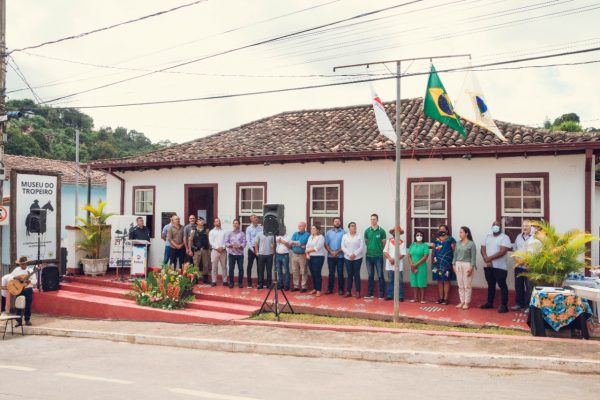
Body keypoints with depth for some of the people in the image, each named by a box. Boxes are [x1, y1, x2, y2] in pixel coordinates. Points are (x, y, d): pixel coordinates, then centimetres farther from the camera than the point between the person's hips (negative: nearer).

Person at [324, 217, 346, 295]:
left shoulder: (344, 232, -1)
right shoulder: (328, 232, 8)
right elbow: (326, 244, 5)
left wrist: (337, 252, -13)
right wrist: (331, 252, -9)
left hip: (340, 256, -2)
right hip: (330, 256, 2)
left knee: (340, 273, 1)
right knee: (331, 273, 7)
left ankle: (340, 289, 7)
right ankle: (330, 289, 11)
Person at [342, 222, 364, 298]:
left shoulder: (359, 236, 3)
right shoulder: (345, 236, 6)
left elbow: (361, 247, -5)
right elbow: (343, 247, -1)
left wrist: (355, 254, -15)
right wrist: (349, 254, -12)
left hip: (357, 258, -1)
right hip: (347, 258, 1)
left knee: (356, 274, -1)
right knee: (349, 275, 4)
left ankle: (357, 292, 2)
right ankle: (348, 291, 9)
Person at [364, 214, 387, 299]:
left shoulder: (381, 231, -5)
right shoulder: (367, 230, 3)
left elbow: (384, 243, 3)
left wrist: (378, 250, 9)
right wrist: (371, 248, 11)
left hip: (378, 256, -3)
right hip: (369, 256, 3)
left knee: (380, 276, 0)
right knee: (370, 275, 10)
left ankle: (381, 294, 6)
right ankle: (369, 293, 16)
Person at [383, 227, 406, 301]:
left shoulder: (402, 242, 4)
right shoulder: (389, 241, 10)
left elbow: (403, 254, -3)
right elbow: (385, 252, 4)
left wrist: (395, 260, -13)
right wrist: (390, 258, -12)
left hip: (399, 265, -2)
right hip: (389, 265, 2)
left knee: (399, 281, -1)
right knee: (390, 281, 6)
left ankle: (400, 296, 2)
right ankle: (389, 295, 11)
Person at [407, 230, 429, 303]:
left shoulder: (425, 245, -4)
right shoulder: (412, 245, 9)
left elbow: (425, 257, -12)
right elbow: (409, 256, 7)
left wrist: (416, 264, -14)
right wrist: (411, 265, -7)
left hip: (421, 266, -4)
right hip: (413, 267, 4)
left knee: (421, 282, -3)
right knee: (414, 282, 7)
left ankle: (422, 299, 1)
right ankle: (415, 298, 14)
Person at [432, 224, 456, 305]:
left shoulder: (451, 239, 0)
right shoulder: (436, 240, 14)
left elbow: (454, 251, -4)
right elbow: (433, 251, 16)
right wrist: (432, 262, 11)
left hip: (447, 263, -4)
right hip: (437, 263, 4)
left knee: (446, 280, -2)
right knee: (439, 281, 6)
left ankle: (445, 298, 1)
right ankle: (440, 298, 11)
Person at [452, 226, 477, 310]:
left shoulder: (471, 244, -7)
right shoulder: (458, 243, 9)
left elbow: (473, 257, -9)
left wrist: (471, 267, -14)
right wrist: (454, 264, 6)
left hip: (467, 265, -5)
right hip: (458, 264, 6)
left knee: (467, 285, -1)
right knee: (460, 285, 9)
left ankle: (467, 303, 6)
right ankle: (462, 302, 16)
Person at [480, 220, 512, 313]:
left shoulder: (505, 237, -7)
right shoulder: (488, 236, 13)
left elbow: (502, 251, -17)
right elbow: (483, 249, 6)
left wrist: (490, 258, -16)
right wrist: (486, 259, -12)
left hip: (500, 267, -6)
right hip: (488, 266, 6)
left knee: (502, 285, -4)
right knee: (490, 285, 15)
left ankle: (504, 306, -2)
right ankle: (489, 303, 24)